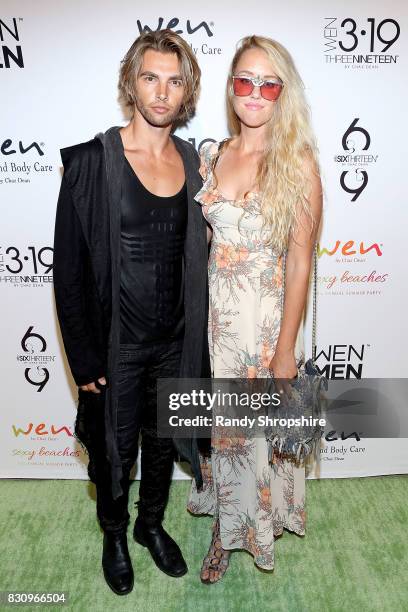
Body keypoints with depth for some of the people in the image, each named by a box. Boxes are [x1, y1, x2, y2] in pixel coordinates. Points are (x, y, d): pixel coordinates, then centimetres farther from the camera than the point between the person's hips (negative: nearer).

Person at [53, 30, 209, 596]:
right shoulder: (91, 161, -12)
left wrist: (197, 338, 8)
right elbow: (69, 268, -11)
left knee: (162, 442, 22)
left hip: (175, 342, 4)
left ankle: (152, 524, 50)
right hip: (116, 346, -4)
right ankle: (115, 535, 47)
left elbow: (196, 256, 8)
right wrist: (84, 359, -11)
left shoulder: (193, 161, 2)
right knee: (114, 452, 16)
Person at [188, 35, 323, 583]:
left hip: (266, 317, -4)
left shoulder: (298, 162, -9)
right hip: (211, 312, 4)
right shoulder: (211, 155, 4)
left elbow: (300, 261, -11)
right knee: (217, 423, 18)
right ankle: (225, 527, 47)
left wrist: (285, 349, -12)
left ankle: (248, 525, 44)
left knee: (258, 428, 12)